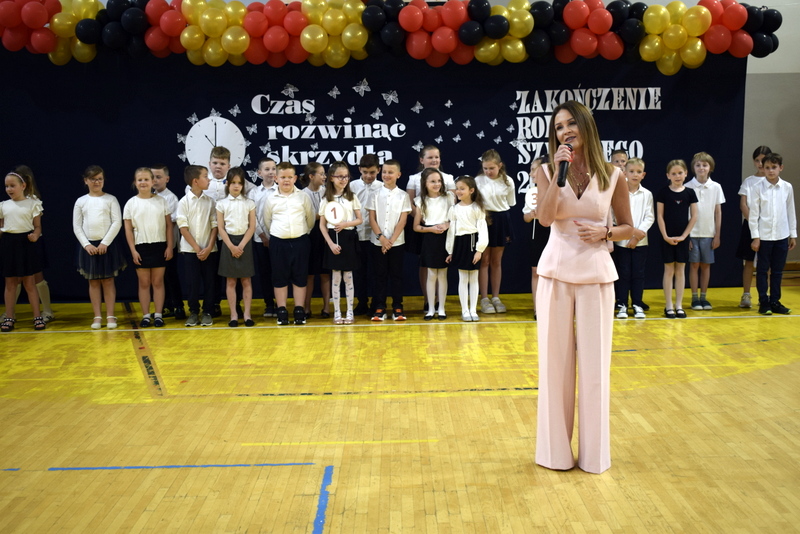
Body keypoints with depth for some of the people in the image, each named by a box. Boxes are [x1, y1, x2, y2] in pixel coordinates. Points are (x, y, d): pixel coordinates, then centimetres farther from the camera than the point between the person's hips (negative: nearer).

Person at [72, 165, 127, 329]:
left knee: (108, 280, 1)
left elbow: (117, 223, -5)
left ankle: (110, 316, 7)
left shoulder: (111, 199, 1)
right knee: (93, 281, 6)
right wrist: (87, 245, -7)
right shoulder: (80, 202, 6)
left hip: (107, 245, -2)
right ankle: (97, 316, 11)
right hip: (88, 245, 2)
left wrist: (105, 243, -12)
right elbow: (77, 227, 4)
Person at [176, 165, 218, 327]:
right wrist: (197, 248, -11)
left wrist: (209, 248, -8)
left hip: (209, 250, 2)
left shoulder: (210, 201, 3)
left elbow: (214, 226, 2)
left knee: (210, 282, 4)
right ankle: (193, 312, 17)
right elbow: (183, 228, -7)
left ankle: (208, 312, 16)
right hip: (190, 250, -2)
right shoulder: (184, 202, -4)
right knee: (193, 283, 2)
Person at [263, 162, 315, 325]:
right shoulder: (271, 200, 2)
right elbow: (267, 222, 13)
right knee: (280, 277, 5)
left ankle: (299, 310, 12)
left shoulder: (303, 197, 2)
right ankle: (281, 311, 12)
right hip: (278, 243, 0)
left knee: (300, 277, 5)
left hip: (300, 241, 0)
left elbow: (311, 218, 11)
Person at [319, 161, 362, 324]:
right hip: (333, 239, -1)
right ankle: (337, 312, 12)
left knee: (348, 277, 5)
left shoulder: (352, 197, 3)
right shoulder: (326, 200, 0)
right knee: (336, 277, 4)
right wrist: (331, 243, -11)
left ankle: (350, 312, 13)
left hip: (349, 239, 1)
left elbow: (359, 219, 3)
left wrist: (345, 224, -15)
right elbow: (322, 225, -1)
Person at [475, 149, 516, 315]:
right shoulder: (478, 180, -5)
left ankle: (496, 297, 18)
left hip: (501, 221, 2)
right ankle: (484, 298, 9)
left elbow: (511, 205, 6)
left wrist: (508, 228, 3)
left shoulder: (508, 181, -1)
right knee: (485, 260, 3)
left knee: (496, 261, 10)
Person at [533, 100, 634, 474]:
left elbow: (628, 228, 8)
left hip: (596, 274, 0)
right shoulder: (547, 171, 1)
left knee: (594, 361, 4)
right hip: (556, 273, 0)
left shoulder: (612, 175, 1)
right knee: (555, 358, 5)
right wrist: (559, 172, -16)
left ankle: (593, 451, 20)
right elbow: (545, 218, -15)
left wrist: (604, 233, -11)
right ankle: (556, 448, 20)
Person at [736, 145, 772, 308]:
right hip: (750, 225, 1)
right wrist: (753, 221, -14)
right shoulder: (748, 181, 5)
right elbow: (743, 204, -2)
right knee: (749, 261, 3)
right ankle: (746, 295, 8)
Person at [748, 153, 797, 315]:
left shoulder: (787, 187, 2)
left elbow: (791, 212, 8)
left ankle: (775, 301, 19)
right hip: (764, 236, -2)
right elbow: (753, 214, -5)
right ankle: (763, 303, 13)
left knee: (777, 271, 9)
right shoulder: (757, 188, -6)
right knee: (762, 270, 5)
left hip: (782, 236, 3)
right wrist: (755, 237, -8)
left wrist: (793, 235, 8)